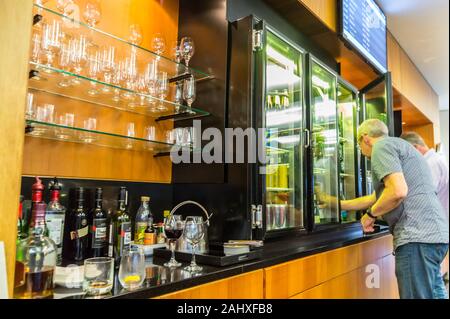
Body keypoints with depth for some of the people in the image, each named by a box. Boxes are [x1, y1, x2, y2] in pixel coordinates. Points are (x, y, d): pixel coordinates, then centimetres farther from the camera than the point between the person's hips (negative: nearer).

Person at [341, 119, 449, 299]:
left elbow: (398, 191, -21)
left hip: (417, 237, -10)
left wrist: (371, 214, -5)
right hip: (434, 234, 10)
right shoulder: (398, 146, 26)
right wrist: (339, 205, 36)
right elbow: (379, 197, 31)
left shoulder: (382, 145, -5)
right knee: (435, 293, 17)